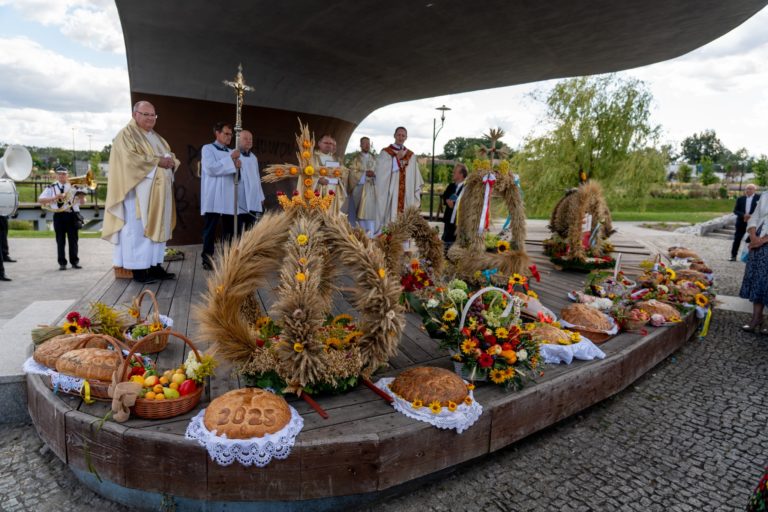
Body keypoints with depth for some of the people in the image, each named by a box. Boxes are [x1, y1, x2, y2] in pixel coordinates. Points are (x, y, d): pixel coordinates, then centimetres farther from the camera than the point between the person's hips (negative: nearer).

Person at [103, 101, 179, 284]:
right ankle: (138, 269, -3)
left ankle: (155, 266, 11)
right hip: (138, 191, -8)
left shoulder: (156, 137, 22)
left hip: (158, 192, 8)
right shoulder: (126, 134, -3)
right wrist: (157, 161, -18)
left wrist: (171, 161, -5)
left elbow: (170, 155, 19)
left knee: (157, 228, 7)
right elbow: (130, 158, -16)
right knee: (138, 229, -6)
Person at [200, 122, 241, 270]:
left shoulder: (231, 152, 19)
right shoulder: (208, 148, 2)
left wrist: (237, 166, -6)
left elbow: (235, 173, 17)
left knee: (229, 229, 6)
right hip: (214, 197, -5)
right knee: (210, 229, -3)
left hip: (229, 197, 6)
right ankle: (207, 258, 0)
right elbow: (211, 168, -13)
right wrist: (230, 160, -13)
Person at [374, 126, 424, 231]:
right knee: (390, 218, -6)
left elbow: (416, 179, 12)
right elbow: (381, 173, -10)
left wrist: (416, 196, 6)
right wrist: (396, 158, -12)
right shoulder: (385, 153, 2)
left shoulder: (411, 155, 12)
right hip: (389, 195, -3)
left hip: (407, 196, 3)